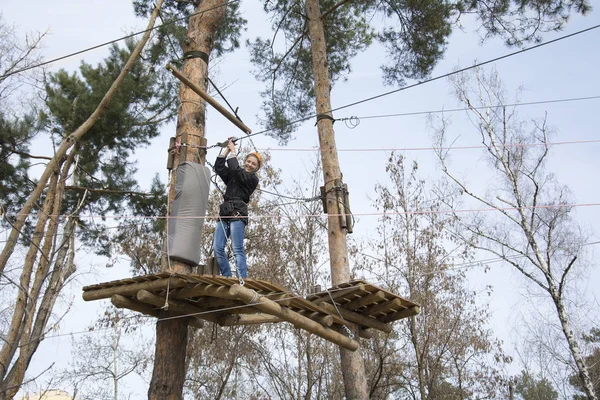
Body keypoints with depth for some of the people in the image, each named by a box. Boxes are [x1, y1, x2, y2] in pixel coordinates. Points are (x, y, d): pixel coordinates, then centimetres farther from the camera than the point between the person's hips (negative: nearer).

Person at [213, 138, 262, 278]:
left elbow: (235, 169, -6)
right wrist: (226, 149, 12)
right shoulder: (232, 177, 26)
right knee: (218, 248, -6)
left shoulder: (253, 179, 7)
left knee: (237, 249, -16)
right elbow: (219, 167, 15)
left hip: (238, 214, -6)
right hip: (224, 214, 6)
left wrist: (233, 152, 5)